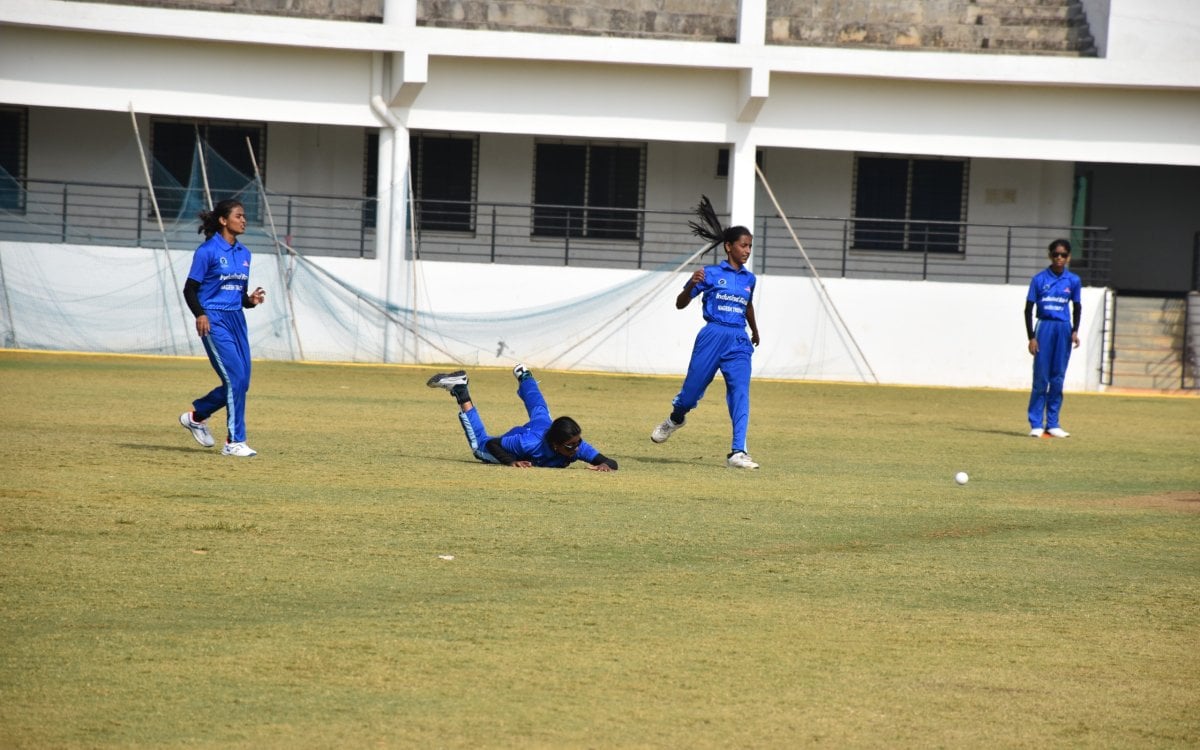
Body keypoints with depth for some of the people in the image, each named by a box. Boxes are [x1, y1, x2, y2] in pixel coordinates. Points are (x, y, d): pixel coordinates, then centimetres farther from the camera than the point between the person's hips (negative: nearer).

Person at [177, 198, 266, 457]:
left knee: (241, 383, 5)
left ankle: (197, 415, 27)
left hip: (236, 320, 8)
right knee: (235, 379, -14)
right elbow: (190, 289, -7)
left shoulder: (244, 253, 13)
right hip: (213, 321, -8)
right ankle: (234, 442, -8)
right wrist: (200, 314, -22)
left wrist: (251, 300, -2)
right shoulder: (207, 251, -7)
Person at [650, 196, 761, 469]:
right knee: (692, 392, 5)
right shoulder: (710, 274, -2)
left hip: (739, 342, 3)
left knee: (740, 393, -14)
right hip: (712, 338, -3)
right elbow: (680, 304, -2)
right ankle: (676, 418, 41)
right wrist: (692, 285, -21)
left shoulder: (748, 279, 11)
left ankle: (738, 452, -18)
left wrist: (755, 332, 46)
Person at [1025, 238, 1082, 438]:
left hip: (1064, 328, 2)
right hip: (1045, 327, -2)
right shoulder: (1039, 279, -2)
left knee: (1057, 378, 4)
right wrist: (1031, 337, -7)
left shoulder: (1073, 281, 4)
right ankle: (1036, 424, 0)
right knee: (1041, 378, -4)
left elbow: (1077, 307, 15)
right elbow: (1029, 309, -1)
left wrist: (1075, 331, 1)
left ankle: (1052, 423, 10)